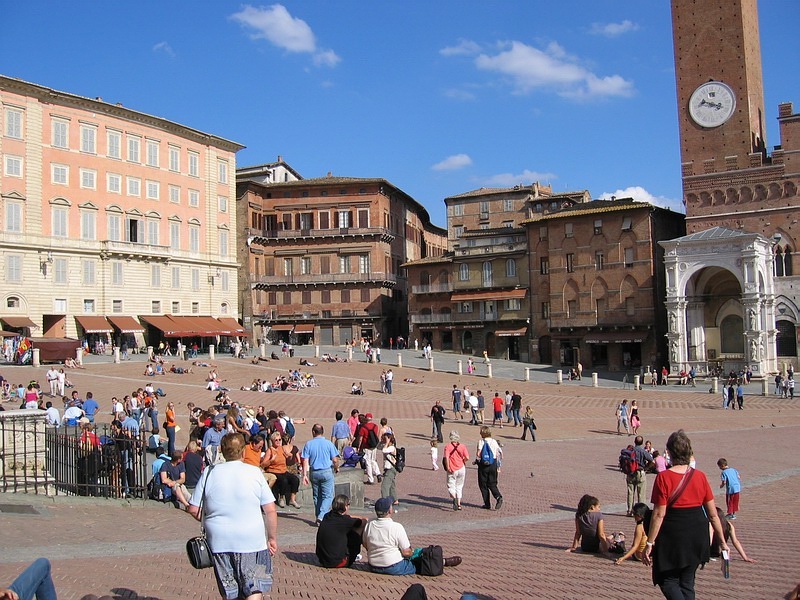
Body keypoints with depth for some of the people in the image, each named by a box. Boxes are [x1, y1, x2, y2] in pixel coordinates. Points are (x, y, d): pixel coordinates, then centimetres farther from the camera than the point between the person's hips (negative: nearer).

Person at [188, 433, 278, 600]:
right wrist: (272, 538, 6)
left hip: (219, 541, 2)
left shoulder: (209, 473, -1)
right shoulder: (254, 472, -4)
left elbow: (193, 510, 1)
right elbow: (271, 510, -5)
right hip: (251, 541, -2)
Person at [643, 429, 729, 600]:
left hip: (672, 536, -5)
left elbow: (659, 515, -14)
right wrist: (722, 541, 12)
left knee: (668, 580, 11)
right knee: (687, 582, 19)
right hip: (697, 536, 5)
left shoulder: (663, 478, -14)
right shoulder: (700, 477, -1)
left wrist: (650, 543, -8)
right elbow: (713, 514, 2)